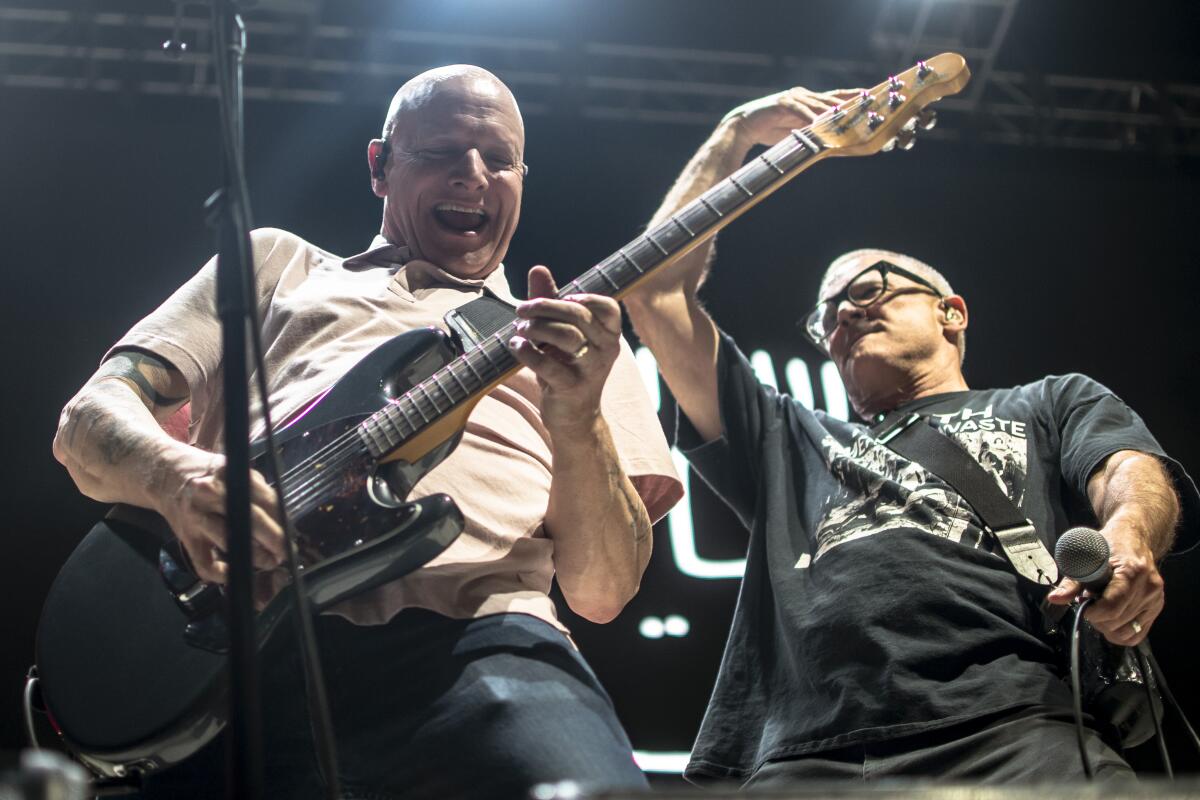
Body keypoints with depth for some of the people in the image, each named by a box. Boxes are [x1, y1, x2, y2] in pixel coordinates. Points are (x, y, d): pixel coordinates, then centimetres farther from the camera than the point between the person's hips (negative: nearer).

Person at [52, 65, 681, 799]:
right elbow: (91, 417, 17)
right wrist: (178, 472, -7)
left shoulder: (576, 337, 26)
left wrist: (577, 421, -7)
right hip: (240, 640, 1)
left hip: (473, 639, -1)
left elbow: (602, 592, 13)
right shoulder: (278, 262, 28)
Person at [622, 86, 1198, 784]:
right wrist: (735, 137, 36)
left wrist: (1127, 537, -17)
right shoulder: (792, 444, 35)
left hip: (1014, 725, -3)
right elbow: (655, 291, 32)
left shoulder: (1055, 403, 30)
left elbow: (1132, 471, 8)